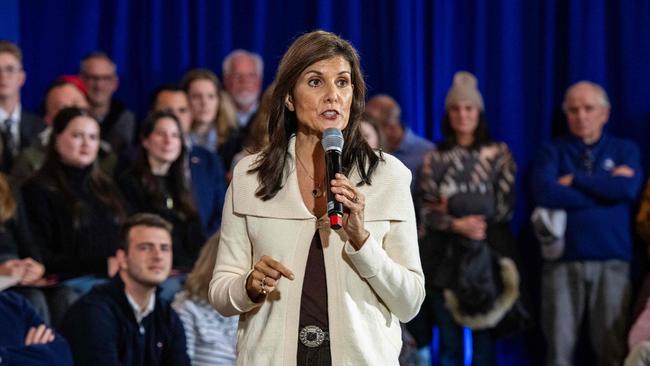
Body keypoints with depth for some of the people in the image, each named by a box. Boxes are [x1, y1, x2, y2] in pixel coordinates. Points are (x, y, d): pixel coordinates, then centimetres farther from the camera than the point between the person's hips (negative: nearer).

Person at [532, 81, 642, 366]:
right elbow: (544, 193, -11)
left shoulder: (625, 150, 12)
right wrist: (605, 189, -6)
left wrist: (575, 180, -5)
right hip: (563, 262, 0)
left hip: (612, 262, 0)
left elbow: (628, 188, -10)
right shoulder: (553, 151, 9)